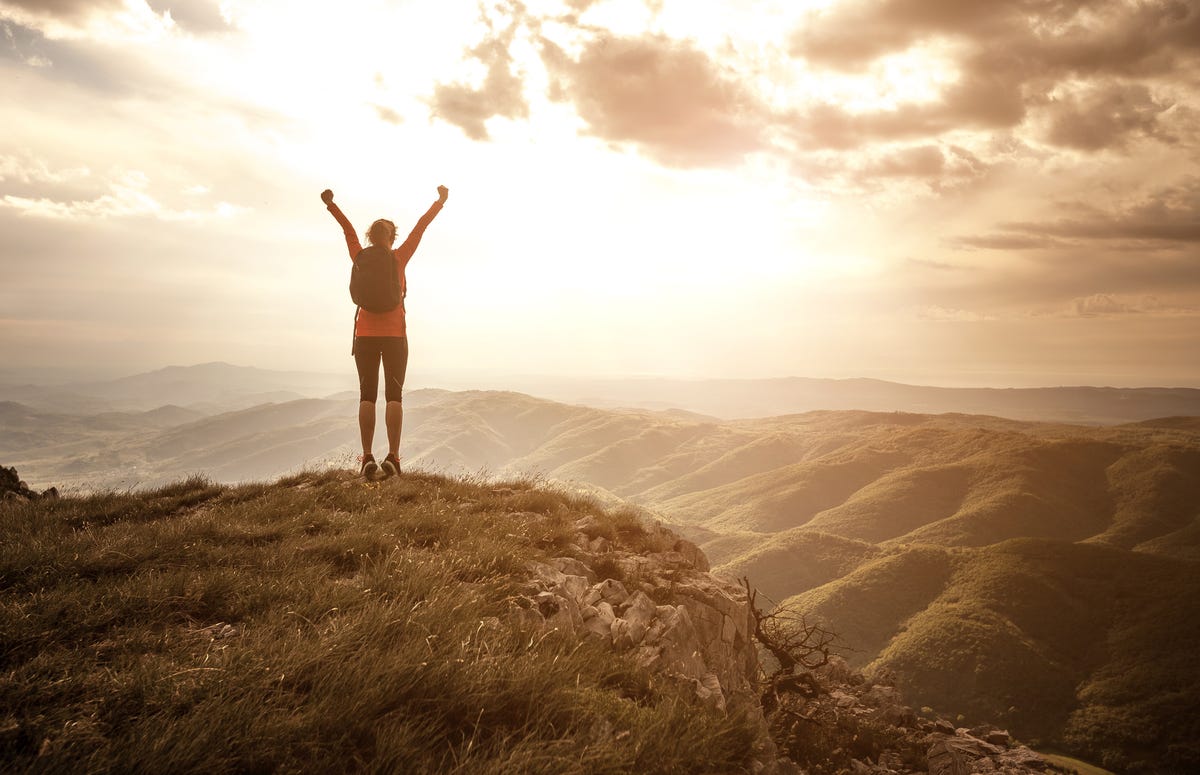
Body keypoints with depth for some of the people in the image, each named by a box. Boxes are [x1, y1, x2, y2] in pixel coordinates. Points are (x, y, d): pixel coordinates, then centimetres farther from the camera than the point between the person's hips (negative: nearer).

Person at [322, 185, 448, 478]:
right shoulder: (399, 258, -1)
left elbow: (348, 229, 12)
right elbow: (421, 227, 3)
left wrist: (330, 204, 22)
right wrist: (441, 200, 9)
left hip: (365, 335, 2)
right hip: (395, 335, -2)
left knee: (367, 396, 2)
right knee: (394, 396, -3)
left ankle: (367, 457, -8)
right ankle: (393, 457, -15)